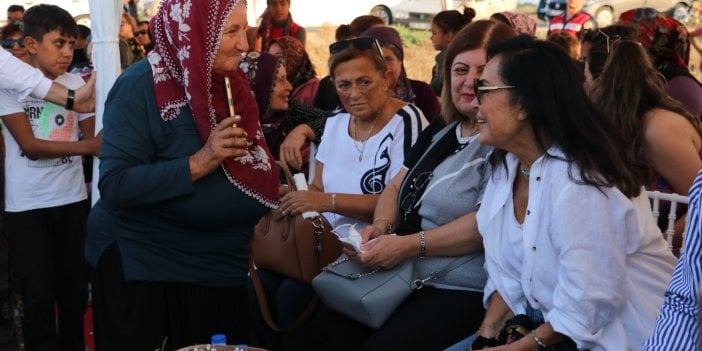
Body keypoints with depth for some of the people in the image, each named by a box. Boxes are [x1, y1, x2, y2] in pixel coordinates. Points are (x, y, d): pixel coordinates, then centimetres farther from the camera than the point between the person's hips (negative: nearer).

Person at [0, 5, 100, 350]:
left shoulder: (76, 83, 3)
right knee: (38, 297, -1)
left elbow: (94, 138, 4)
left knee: (75, 289, 9)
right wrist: (85, 147, -27)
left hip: (72, 199, 3)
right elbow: (29, 146, -15)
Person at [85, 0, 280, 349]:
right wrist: (199, 163, -29)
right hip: (144, 273, -7)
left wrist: (273, 190, 0)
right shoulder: (141, 87, -17)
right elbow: (115, 186, -24)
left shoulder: (228, 83, 5)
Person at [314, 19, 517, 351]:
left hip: (466, 291, -8)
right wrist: (381, 225, -3)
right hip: (406, 277, 8)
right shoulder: (440, 130, 17)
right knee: (329, 324, -10)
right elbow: (396, 187, 19)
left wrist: (409, 245, -22)